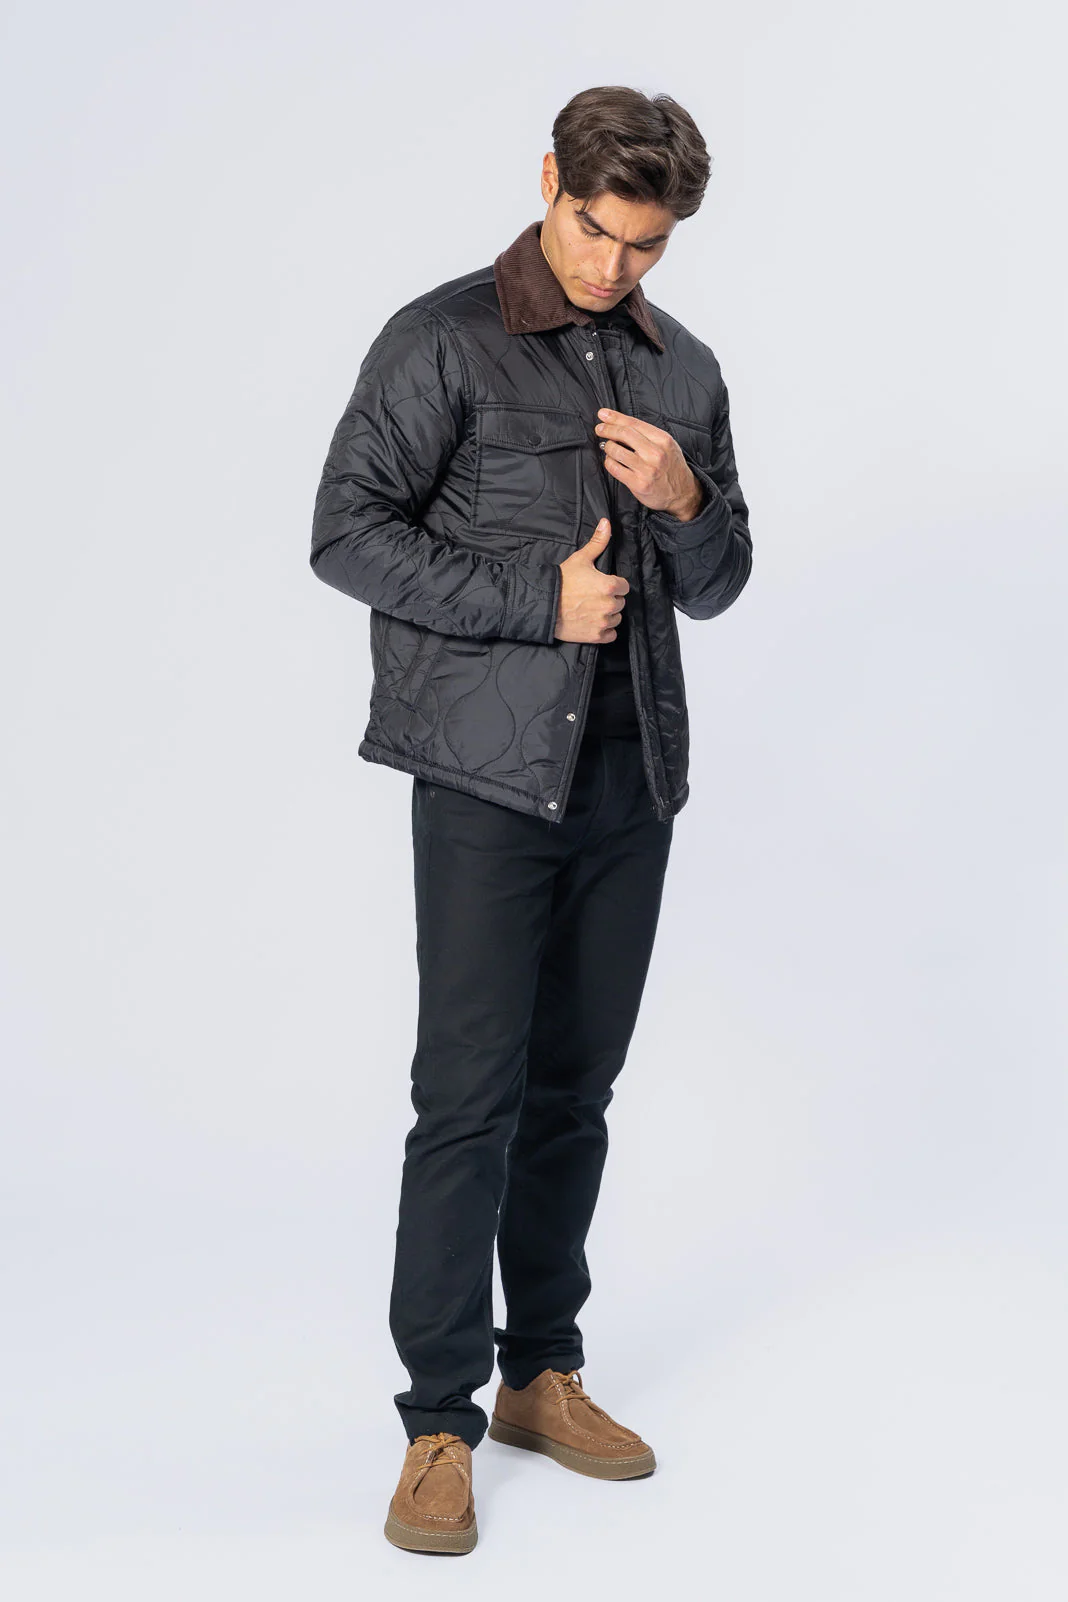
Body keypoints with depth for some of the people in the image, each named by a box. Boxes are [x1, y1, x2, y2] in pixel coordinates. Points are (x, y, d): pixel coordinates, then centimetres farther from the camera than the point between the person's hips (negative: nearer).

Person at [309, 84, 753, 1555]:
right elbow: (348, 534, -8)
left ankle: (542, 1374, 23)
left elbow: (719, 586, 17)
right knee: (471, 1091, -6)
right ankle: (439, 1423, 4)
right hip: (490, 771, -5)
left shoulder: (685, 369, 13)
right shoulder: (443, 341, -3)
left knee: (576, 1088, 11)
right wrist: (539, 599, -13)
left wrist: (686, 503, -5)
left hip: (633, 776, 5)